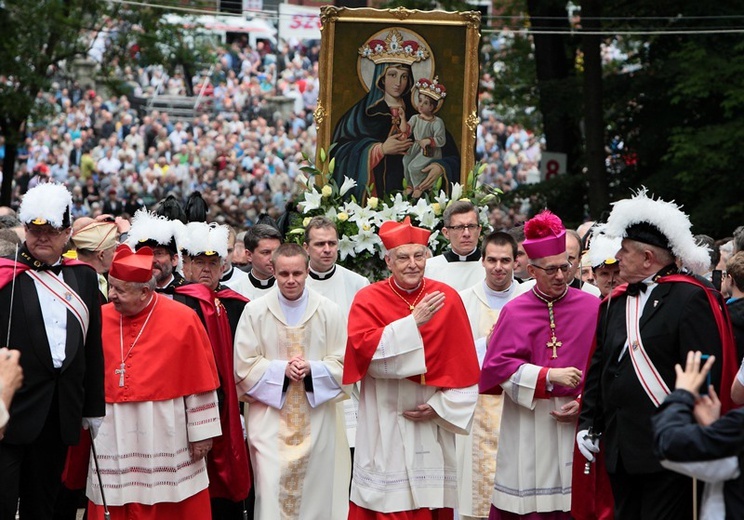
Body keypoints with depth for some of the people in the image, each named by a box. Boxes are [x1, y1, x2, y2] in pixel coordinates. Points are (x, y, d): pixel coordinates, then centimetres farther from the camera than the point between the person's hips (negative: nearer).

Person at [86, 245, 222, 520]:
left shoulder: (182, 319, -7)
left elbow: (201, 382, -4)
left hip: (165, 434, -3)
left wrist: (201, 433, -4)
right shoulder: (101, 318, 1)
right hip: (112, 434, 3)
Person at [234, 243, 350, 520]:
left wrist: (311, 369, -16)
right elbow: (244, 366, -1)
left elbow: (342, 364, 2)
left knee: (315, 491, 4)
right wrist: (282, 369, -14)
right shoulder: (255, 311, 0)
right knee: (272, 489, -7)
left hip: (317, 418, 1)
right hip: (270, 419, -1)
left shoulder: (329, 311, 1)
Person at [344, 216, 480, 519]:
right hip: (385, 426, -2)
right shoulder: (368, 300, -1)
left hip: (433, 423, 2)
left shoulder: (446, 298, 3)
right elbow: (363, 348, -17)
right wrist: (413, 322, -21)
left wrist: (441, 406, -8)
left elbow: (463, 363, 3)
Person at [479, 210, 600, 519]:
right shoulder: (515, 312, 1)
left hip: (576, 422, 0)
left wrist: (584, 403, -8)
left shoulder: (592, 308, 2)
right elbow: (498, 365, -6)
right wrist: (549, 375, -15)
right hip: (527, 425, 0)